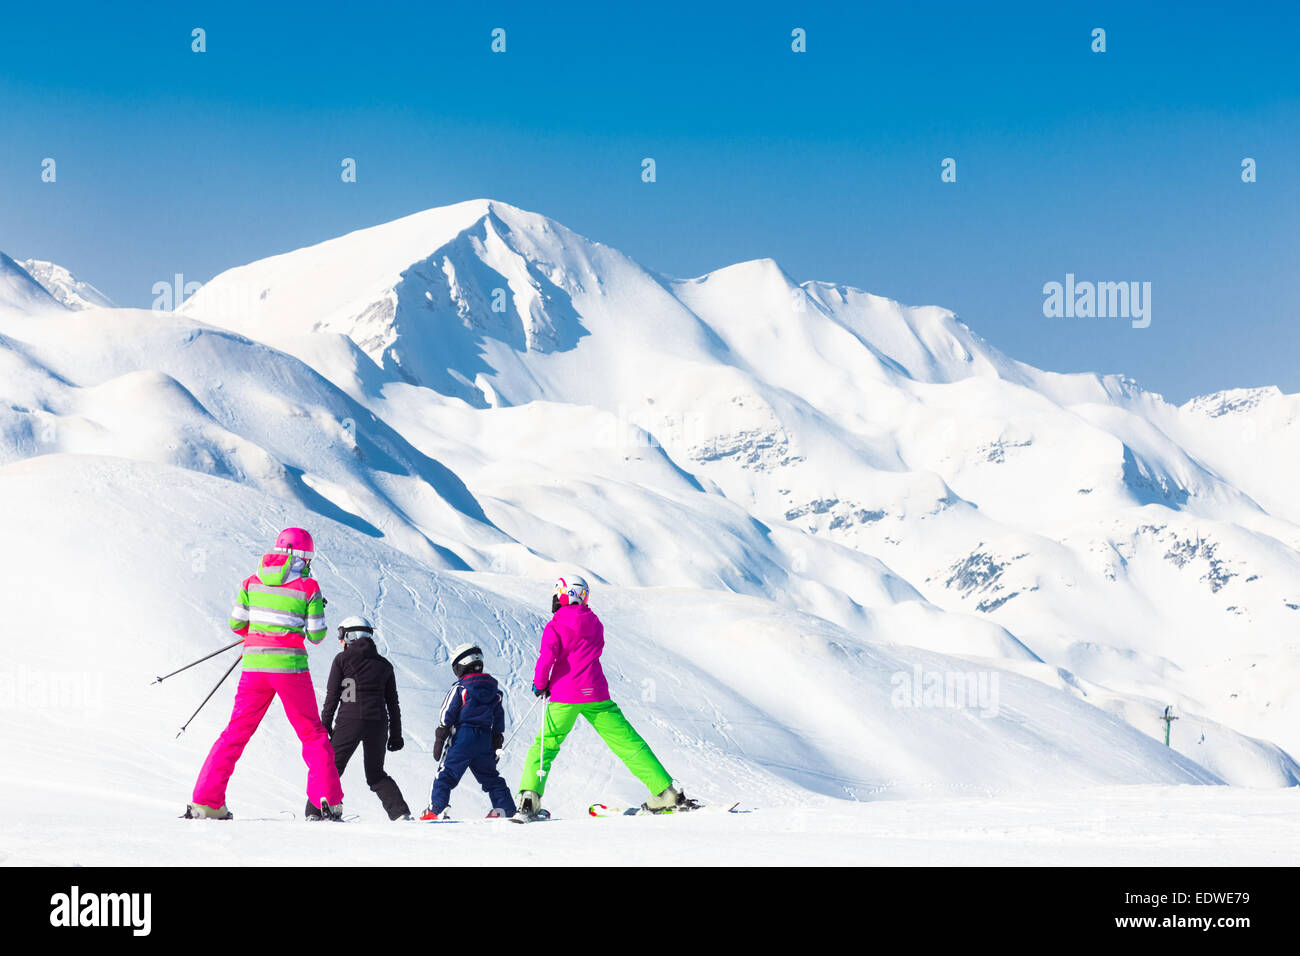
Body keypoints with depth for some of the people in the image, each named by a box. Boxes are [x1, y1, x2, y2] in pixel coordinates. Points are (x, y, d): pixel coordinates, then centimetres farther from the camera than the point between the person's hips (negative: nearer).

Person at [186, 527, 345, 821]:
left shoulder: (252, 582, 5)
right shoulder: (308, 587, -3)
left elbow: (236, 624, 7)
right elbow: (316, 636, -1)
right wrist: (316, 614, 19)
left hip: (255, 665, 3)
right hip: (290, 666, -3)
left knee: (237, 732, 11)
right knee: (312, 734, 10)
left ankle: (206, 802, 7)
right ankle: (328, 802, 1)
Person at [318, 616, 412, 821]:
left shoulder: (342, 659, 4)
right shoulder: (384, 664, 15)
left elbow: (332, 696, 0)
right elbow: (393, 703, 16)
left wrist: (325, 726, 5)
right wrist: (396, 734, 19)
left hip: (350, 720, -4)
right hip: (378, 722, 4)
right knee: (376, 774, 15)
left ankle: (315, 812, -5)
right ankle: (400, 812, 0)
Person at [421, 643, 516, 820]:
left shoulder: (459, 688, -4)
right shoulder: (494, 690, 13)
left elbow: (446, 717, -5)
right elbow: (499, 720, 18)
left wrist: (439, 741, 0)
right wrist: (496, 745, 25)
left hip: (463, 738, -5)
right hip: (486, 741, 5)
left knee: (446, 774, -4)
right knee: (490, 777, 16)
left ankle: (437, 809, -15)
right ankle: (506, 808, 9)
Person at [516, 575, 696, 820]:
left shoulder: (555, 626, -4)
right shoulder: (594, 623, 10)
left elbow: (548, 656, -17)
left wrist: (540, 684, -1)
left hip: (563, 697, -3)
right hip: (595, 694, 3)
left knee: (545, 745, 12)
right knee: (627, 742, 3)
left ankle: (529, 797, -4)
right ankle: (666, 793, -2)